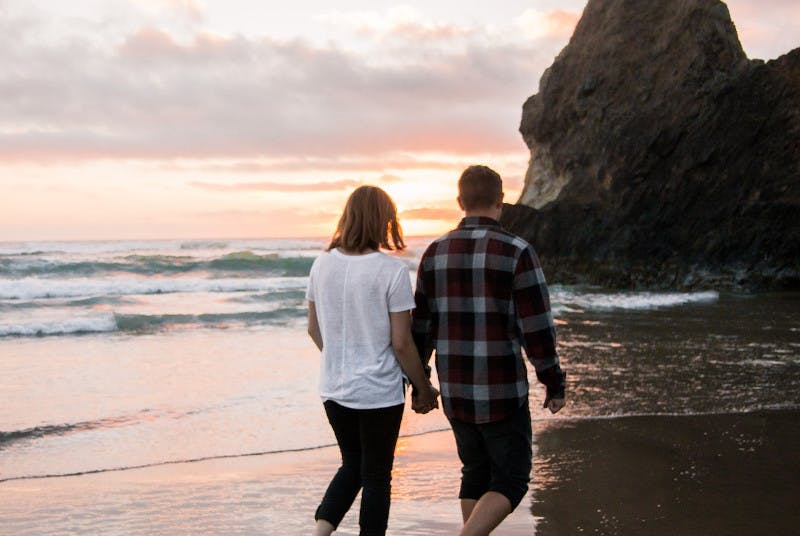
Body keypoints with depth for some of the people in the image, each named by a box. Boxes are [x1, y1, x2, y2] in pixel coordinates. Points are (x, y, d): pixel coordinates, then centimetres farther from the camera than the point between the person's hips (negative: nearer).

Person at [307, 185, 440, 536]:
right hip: (379, 391, -5)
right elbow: (401, 343, -14)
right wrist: (424, 390, -1)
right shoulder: (391, 271, -17)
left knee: (352, 466, 22)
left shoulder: (322, 264, -1)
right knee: (376, 476, 10)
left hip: (334, 388, 5)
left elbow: (314, 329, 8)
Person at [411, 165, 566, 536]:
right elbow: (538, 330, -15)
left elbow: (421, 328, 5)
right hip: (502, 393, -5)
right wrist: (555, 385, -2)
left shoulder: (435, 253, 1)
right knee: (510, 481, 7)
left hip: (455, 391, 5)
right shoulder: (517, 252, -14)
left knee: (477, 473, 23)